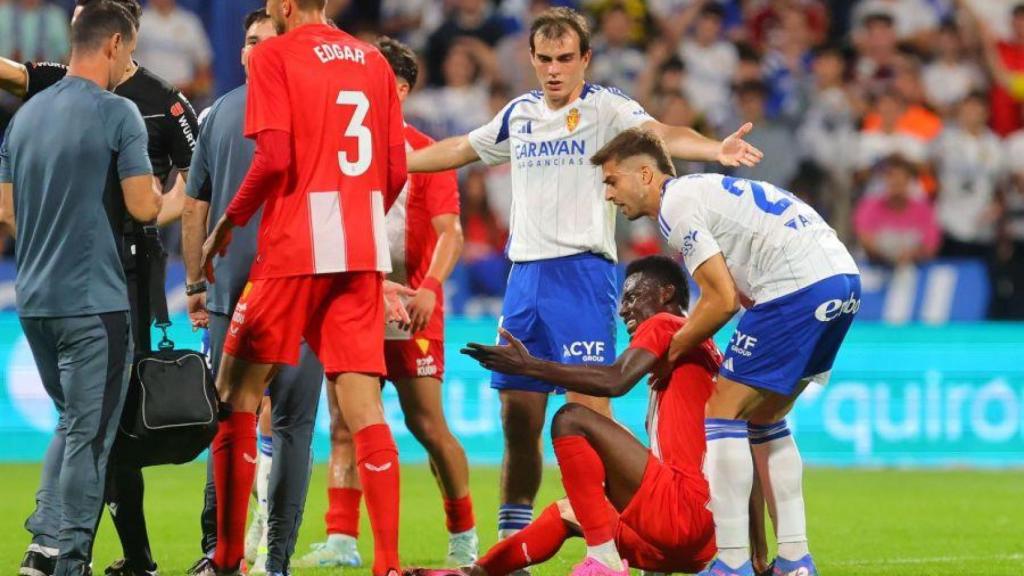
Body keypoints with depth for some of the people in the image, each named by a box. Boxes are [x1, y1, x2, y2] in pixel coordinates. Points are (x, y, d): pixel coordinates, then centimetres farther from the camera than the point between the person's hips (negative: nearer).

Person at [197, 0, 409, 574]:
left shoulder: (275, 56, -3)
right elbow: (397, 171, 12)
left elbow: (274, 157, -13)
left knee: (237, 393, 7)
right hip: (364, 255, 5)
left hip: (294, 249, -5)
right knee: (363, 403, 0)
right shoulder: (374, 62, 13)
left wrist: (226, 226, -1)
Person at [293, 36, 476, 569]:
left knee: (428, 426, -1)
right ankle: (342, 540, -5)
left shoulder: (425, 154, -3)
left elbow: (449, 232, -11)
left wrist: (428, 287, -27)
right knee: (343, 427, -3)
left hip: (409, 311, -4)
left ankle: (463, 534, 14)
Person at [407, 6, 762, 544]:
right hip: (525, 274, 6)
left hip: (582, 272, -6)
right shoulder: (519, 114, 14)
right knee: (518, 417, 7)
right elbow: (461, 149, 30)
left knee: (589, 408, -14)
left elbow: (660, 134, -21)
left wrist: (715, 149, -41)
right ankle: (511, 541, 18)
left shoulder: (604, 107, -4)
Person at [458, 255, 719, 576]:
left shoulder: (664, 325, 0)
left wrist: (529, 366, -17)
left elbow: (615, 381, -18)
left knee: (571, 420, -12)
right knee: (565, 513, 25)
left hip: (683, 511, -10)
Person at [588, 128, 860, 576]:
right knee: (764, 418, 18)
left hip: (800, 285, -10)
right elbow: (738, 296, 24)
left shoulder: (676, 205, -5)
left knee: (724, 411, -4)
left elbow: (723, 300, -9)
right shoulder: (701, 190, 25)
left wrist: (673, 351, 5)